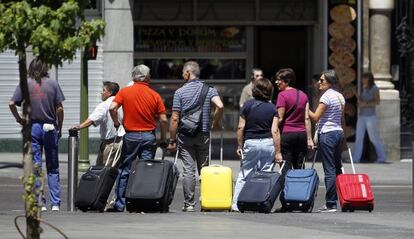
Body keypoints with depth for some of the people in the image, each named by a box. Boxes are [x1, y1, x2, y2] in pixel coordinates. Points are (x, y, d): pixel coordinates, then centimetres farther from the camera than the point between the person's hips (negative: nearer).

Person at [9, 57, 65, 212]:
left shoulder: (25, 84, -1)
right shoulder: (53, 84, 1)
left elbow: (12, 104, -9)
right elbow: (60, 109, -1)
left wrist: (19, 119, 4)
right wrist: (59, 128, 9)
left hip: (33, 127, -1)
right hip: (50, 127, 1)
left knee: (35, 167, 3)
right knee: (53, 168, 8)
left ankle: (40, 203, -1)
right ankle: (55, 203, 3)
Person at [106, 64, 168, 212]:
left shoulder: (125, 92, -1)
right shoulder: (155, 95, 0)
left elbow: (112, 108, -13)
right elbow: (163, 119, -2)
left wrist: (116, 123, 3)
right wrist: (163, 138, 9)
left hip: (130, 135, 0)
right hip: (149, 136, 0)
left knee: (124, 171, 6)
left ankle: (119, 204, 4)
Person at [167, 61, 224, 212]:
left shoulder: (180, 92, -3)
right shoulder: (209, 90, 3)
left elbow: (174, 118, -5)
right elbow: (220, 106, -14)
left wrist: (172, 140, 0)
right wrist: (216, 123, 3)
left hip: (185, 136, -2)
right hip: (203, 135, 2)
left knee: (188, 170, -2)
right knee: (204, 170, 10)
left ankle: (189, 204, -4)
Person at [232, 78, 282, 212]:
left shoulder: (248, 105, -2)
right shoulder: (272, 108, 0)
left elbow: (240, 127, -3)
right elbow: (275, 131, -5)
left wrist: (239, 146, 7)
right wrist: (278, 152, -3)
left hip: (250, 143, -1)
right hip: (268, 144, 1)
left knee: (244, 176, 5)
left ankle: (236, 205, 1)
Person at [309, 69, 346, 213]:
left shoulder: (326, 96, -12)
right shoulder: (340, 96, 13)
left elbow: (315, 117, -16)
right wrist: (343, 139, 23)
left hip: (327, 134, -8)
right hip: (338, 133, 8)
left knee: (329, 170, -7)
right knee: (337, 168, 15)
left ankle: (331, 204, -8)